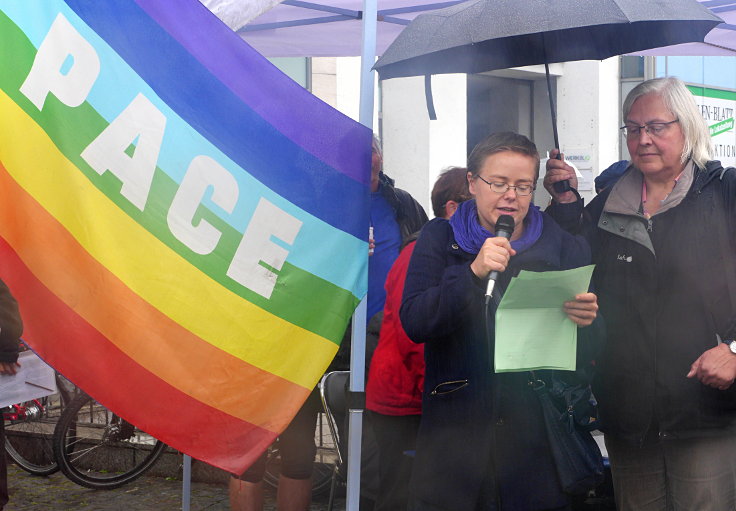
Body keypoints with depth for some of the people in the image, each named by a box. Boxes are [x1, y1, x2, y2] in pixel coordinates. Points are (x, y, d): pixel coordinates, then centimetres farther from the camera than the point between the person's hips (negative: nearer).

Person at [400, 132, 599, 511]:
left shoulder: (564, 247, 7)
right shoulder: (440, 238, 5)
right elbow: (414, 322, -10)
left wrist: (586, 320, -17)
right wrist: (473, 272, -23)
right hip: (455, 433, 0)